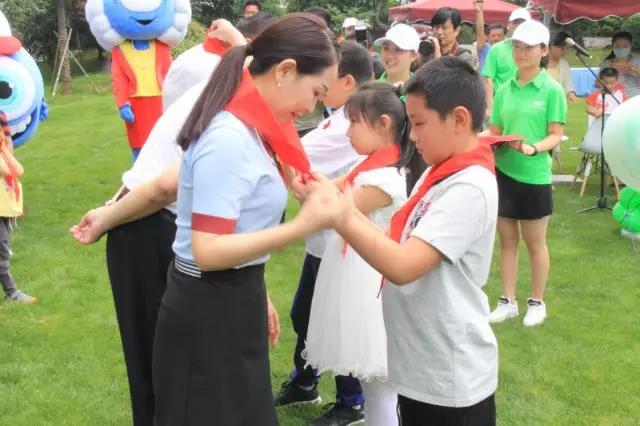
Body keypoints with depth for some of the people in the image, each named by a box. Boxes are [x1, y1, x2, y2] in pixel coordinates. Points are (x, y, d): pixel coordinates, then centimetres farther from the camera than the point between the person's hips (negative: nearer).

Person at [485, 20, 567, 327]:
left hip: (534, 176, -4)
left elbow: (556, 135, -9)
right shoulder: (504, 89, 5)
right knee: (507, 240, 12)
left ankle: (537, 302, 26)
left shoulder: (552, 89, -8)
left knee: (535, 243, 10)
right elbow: (496, 131, 9)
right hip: (503, 172, 4)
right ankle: (508, 302, 24)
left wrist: (533, 148, -27)